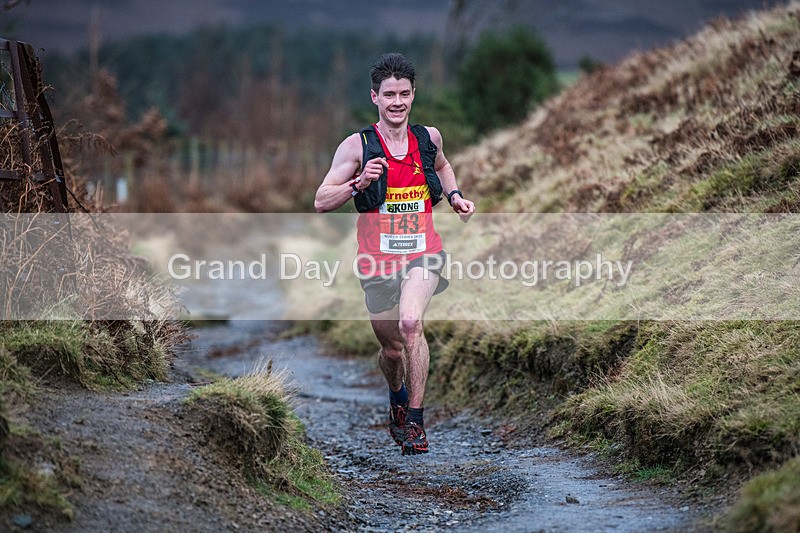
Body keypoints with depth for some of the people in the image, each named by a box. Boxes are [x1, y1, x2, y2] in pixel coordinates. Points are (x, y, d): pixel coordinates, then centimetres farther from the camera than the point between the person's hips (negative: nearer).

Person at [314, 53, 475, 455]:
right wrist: (358, 184, -23)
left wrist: (454, 195, 11)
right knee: (391, 348, 11)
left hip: (423, 252, 0)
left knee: (410, 322, -27)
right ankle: (397, 397, 47)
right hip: (377, 257, 0)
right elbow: (321, 203, -8)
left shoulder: (428, 138, 4)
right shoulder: (358, 146, -6)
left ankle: (415, 421, -18)